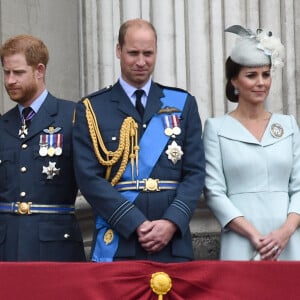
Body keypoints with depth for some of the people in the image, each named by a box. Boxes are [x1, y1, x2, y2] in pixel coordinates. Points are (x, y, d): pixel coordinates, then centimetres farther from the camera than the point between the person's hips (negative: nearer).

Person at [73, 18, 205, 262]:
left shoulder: (183, 104, 11)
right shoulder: (92, 109, 5)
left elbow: (195, 172, 6)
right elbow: (89, 178, -4)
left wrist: (172, 222, -10)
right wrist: (136, 224, -12)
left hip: (174, 242, 2)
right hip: (117, 243, -1)